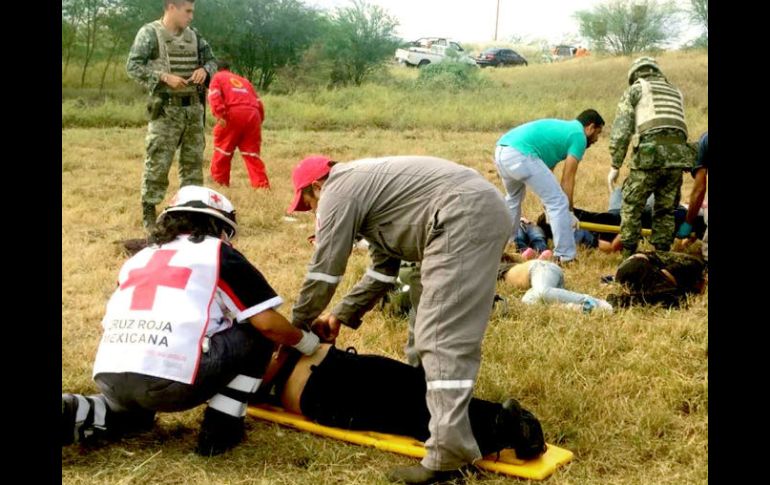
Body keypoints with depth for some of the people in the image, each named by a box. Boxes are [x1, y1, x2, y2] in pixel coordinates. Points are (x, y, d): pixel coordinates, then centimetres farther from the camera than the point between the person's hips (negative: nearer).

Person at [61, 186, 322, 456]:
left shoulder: (139, 258, 25)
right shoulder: (218, 252, 10)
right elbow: (267, 322, 3)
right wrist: (306, 342, 21)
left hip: (109, 379, 6)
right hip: (170, 381, -6)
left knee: (138, 410, 40)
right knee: (258, 334, 13)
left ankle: (76, 416, 11)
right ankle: (219, 431, 8)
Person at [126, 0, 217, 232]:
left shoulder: (193, 35, 11)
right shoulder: (149, 33, -6)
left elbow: (211, 60, 20)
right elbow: (133, 66, -11)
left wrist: (204, 70, -4)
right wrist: (164, 77, -20)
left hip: (193, 107, 6)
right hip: (166, 109, -6)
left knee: (194, 160, 11)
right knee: (158, 162, -6)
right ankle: (148, 211, 3)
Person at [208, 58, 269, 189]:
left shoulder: (217, 77, 18)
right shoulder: (243, 80, 32)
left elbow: (214, 96, -3)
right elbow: (258, 101, 23)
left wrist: (220, 115, -13)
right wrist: (259, 121, 25)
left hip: (233, 114, -4)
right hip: (253, 114, 4)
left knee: (223, 149, 10)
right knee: (252, 153, 7)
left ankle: (220, 181, 16)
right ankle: (261, 184, 1)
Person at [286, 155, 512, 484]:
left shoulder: (338, 191, 1)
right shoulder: (361, 183, 30)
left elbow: (323, 271, 2)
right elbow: (383, 269, 31)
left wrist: (296, 326, 16)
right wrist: (341, 315, 32)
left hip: (465, 219, -11)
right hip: (484, 212, 11)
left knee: (442, 338, -16)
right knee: (428, 328, 22)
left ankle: (447, 454, -21)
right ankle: (419, 397, 35)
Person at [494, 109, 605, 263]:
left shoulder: (562, 127, 33)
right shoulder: (578, 136, 8)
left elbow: (546, 172, 35)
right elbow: (567, 179, 6)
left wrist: (547, 202, 39)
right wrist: (569, 210, 15)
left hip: (501, 151, 10)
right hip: (520, 155, -10)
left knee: (513, 198, 34)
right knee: (559, 202, 1)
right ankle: (566, 256, 3)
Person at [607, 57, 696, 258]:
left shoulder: (634, 90, 15)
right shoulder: (676, 92, 30)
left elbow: (620, 130, 5)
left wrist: (615, 166, 6)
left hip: (651, 152, -4)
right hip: (679, 153, 4)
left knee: (631, 206, 7)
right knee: (666, 210, 14)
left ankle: (629, 258, 6)